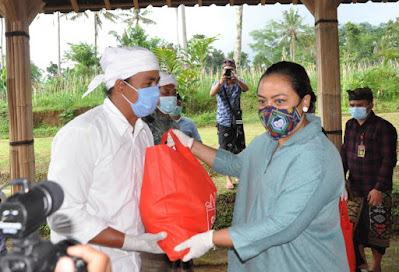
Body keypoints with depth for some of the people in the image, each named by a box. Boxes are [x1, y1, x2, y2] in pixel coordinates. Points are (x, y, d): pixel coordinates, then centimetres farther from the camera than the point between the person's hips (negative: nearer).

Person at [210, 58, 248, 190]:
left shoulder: (239, 82, 4)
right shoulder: (218, 83, -1)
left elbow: (246, 88, -20)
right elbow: (212, 93, -22)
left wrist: (237, 80, -41)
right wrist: (221, 82, -41)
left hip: (237, 121, 2)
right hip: (224, 122, -2)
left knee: (239, 150, 7)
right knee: (225, 150, -2)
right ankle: (228, 178, 6)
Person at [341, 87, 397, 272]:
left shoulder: (384, 128, -10)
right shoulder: (350, 125, 8)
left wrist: (379, 188, -18)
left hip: (377, 190, -5)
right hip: (354, 188, 5)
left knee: (378, 229, 6)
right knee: (352, 226, 8)